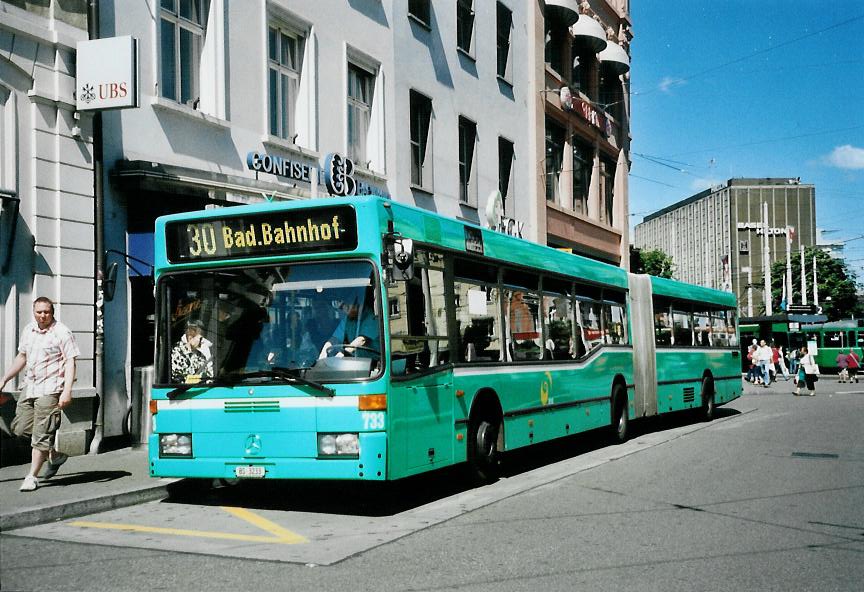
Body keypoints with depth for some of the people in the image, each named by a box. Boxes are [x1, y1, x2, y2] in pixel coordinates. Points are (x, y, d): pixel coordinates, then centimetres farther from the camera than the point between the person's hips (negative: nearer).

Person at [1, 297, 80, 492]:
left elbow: (70, 362, -12)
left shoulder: (62, 332, -9)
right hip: (30, 386, 8)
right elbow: (21, 357, 24)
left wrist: (67, 391, -21)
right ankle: (54, 455, 25)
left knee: (41, 434, -6)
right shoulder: (28, 330, 12)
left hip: (50, 390, -7)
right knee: (20, 428, 8)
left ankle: (32, 476, 1)